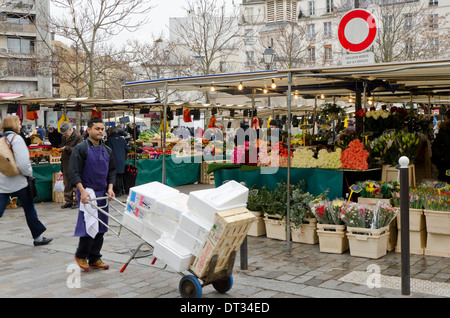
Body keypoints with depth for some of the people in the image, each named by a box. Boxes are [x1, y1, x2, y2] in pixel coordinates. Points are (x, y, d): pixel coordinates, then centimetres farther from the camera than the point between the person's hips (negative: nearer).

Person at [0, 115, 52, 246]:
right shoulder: (16, 138, -12)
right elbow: (23, 162, -21)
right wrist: (29, 173, -4)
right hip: (18, 182, -5)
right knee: (29, 209, 10)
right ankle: (38, 237, 20)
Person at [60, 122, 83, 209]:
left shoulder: (77, 137, -9)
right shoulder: (63, 138, 15)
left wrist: (67, 148, -22)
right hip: (65, 164, 7)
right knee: (67, 185, 11)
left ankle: (76, 201, 6)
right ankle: (68, 201, 18)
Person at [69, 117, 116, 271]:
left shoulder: (107, 150, 12)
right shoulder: (81, 148, -8)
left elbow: (112, 170, 18)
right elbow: (74, 172, -12)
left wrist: (110, 187, 3)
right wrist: (82, 191, -20)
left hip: (102, 192, 7)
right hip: (87, 191, -6)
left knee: (101, 227, 8)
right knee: (89, 225, -9)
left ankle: (94, 259, 19)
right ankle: (80, 255, 12)